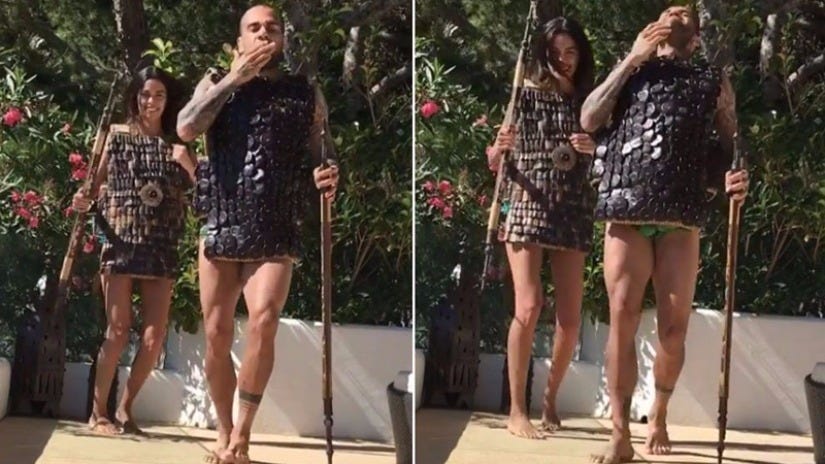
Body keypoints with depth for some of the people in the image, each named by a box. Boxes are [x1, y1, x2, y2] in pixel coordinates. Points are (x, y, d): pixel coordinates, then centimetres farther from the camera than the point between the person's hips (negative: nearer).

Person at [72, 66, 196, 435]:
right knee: (118, 332, -8)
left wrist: (188, 163, -13)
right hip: (120, 242, -2)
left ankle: (125, 408, 14)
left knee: (154, 337, -3)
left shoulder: (176, 146, 13)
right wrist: (85, 200, -12)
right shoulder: (117, 135, 9)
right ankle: (98, 412, 5)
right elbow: (100, 183, 8)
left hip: (161, 249, 2)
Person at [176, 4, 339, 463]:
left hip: (276, 236, -1)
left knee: (263, 323, -22)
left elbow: (325, 157, 11)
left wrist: (330, 177, -13)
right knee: (217, 336, 4)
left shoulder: (307, 93, 9)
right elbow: (186, 129, -9)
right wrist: (236, 76, -9)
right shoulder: (216, 83, 9)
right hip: (220, 231, 2)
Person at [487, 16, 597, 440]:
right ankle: (516, 411, -9)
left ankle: (550, 400, 19)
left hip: (573, 214, 3)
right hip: (526, 207, -3)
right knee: (529, 307, -16)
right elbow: (493, 161, 1)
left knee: (571, 318, 0)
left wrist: (595, 150, -8)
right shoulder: (525, 93, 3)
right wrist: (498, 148, -21)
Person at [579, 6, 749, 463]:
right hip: (627, 211, 0)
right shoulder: (631, 70, 22)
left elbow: (728, 145, 12)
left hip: (681, 215, 0)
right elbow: (588, 120, 7)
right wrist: (632, 59, 4)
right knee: (622, 320, -8)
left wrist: (734, 178, -11)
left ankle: (659, 417, 22)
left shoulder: (713, 80, 20)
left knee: (674, 325, 1)